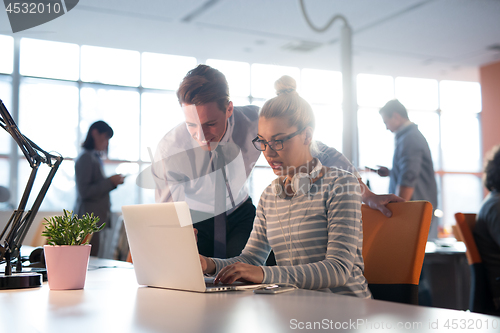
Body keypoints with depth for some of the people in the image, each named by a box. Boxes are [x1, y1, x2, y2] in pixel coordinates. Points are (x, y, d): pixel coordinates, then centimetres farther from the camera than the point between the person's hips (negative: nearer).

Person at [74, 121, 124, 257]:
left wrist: (112, 182, 11)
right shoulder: (85, 158, -9)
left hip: (97, 219, 9)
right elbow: (84, 192, -17)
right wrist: (110, 182, -14)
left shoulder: (96, 157, 20)